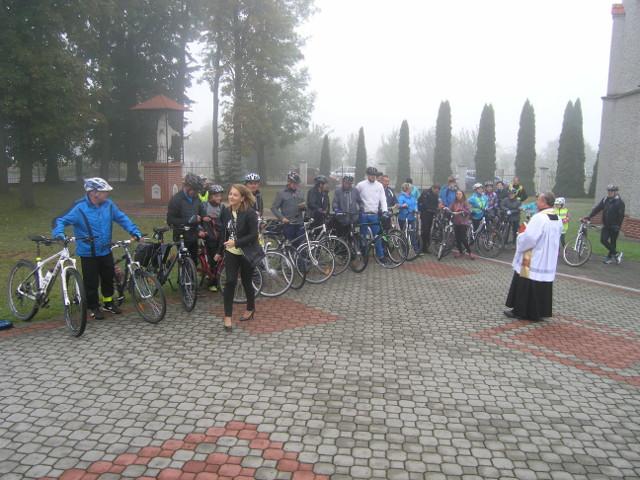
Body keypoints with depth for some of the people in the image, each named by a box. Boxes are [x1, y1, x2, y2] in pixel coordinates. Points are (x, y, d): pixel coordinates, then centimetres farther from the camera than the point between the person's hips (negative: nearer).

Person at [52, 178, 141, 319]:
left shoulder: (108, 205, -4)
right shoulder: (79, 208, -17)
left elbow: (122, 218, 6)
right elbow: (60, 220, -13)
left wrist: (134, 232, -2)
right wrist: (59, 234, -32)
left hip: (106, 251, 5)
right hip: (88, 253, -4)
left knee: (109, 278, 16)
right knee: (92, 282, 4)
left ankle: (108, 303, 35)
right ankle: (94, 307, 23)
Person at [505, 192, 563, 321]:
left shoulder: (539, 218, -21)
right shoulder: (558, 220, 8)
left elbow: (528, 238, -26)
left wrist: (520, 236, -5)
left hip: (533, 260, -8)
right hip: (548, 261, 8)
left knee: (525, 286, 3)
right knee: (542, 286, 13)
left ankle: (519, 311, 10)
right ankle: (539, 311, 20)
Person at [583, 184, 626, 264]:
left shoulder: (619, 202, -10)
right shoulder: (605, 200, 5)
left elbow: (621, 215, -13)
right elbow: (597, 208, 1)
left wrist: (618, 226, -19)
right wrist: (589, 216, -10)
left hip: (614, 226, -5)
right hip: (606, 225, 5)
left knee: (612, 242, 2)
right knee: (603, 240, -4)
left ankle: (610, 257, 16)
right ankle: (616, 254, 12)